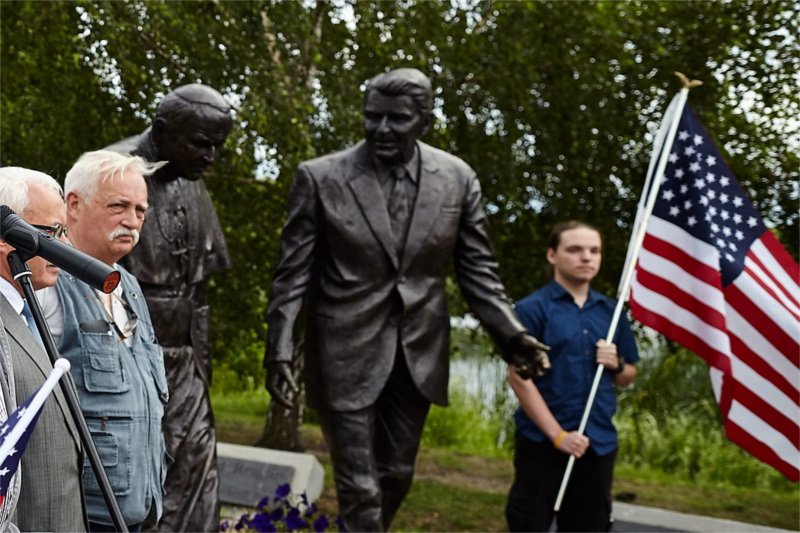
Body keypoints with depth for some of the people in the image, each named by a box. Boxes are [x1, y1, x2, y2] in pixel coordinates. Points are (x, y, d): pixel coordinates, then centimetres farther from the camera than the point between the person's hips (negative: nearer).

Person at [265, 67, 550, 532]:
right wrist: (281, 352, -11)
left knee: (397, 476, 18)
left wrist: (511, 334, -9)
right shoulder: (321, 177, -8)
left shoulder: (458, 178, -1)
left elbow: (478, 270, 4)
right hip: (347, 353, -3)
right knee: (359, 488, 1)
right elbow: (293, 274, -5)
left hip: (419, 353, 3)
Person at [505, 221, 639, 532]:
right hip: (543, 441, -5)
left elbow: (628, 376, 18)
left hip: (599, 443, 5)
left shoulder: (611, 311, 11)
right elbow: (519, 376, -11)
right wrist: (558, 434, -15)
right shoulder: (532, 308, -6)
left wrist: (616, 365, -6)